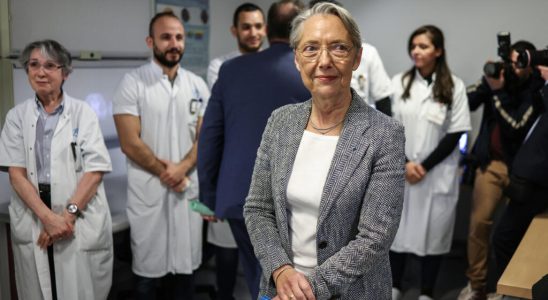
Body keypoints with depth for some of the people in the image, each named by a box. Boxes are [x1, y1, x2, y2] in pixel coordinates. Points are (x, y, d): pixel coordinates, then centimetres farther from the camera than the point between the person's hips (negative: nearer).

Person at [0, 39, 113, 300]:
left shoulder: (83, 112, 1)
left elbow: (95, 170, -5)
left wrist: (69, 213, -14)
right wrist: (47, 216, -14)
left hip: (81, 220, -1)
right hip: (33, 220, 2)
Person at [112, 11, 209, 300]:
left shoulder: (197, 85, 7)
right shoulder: (133, 82, -6)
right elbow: (130, 143, -11)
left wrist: (182, 168, -12)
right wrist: (164, 172, -9)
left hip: (189, 187, 4)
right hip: (148, 190, -3)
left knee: (184, 264, 12)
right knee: (149, 266, 7)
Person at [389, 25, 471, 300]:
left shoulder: (454, 86, -4)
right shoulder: (398, 82, 3)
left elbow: (454, 135, -4)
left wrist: (425, 166, -10)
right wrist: (405, 163, -10)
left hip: (437, 173, -2)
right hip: (400, 171, 2)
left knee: (432, 231, 5)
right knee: (396, 228, 9)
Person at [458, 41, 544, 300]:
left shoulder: (536, 91, -8)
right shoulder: (499, 77, 1)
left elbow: (515, 128, -17)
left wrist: (497, 91, -17)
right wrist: (488, 84, -20)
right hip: (490, 162, 2)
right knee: (479, 222, -1)